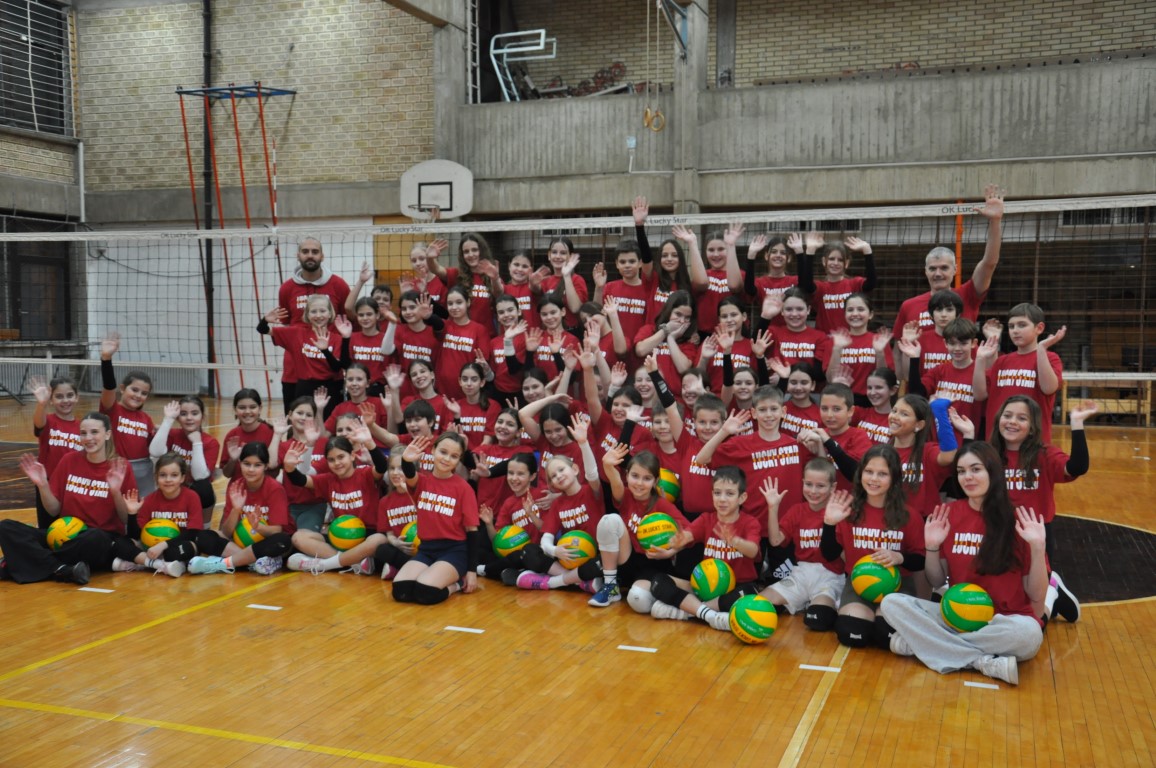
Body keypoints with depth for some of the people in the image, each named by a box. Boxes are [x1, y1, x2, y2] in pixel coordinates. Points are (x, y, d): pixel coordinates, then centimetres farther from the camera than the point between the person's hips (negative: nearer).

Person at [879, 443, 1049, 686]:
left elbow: (1036, 596, -7)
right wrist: (932, 547, -10)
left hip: (1004, 621, -3)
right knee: (891, 604, -19)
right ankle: (984, 662, -23)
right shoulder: (949, 514, 2)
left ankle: (919, 641, -22)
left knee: (1028, 633, -37)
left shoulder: (1020, 521, -7)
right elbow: (937, 582, 7)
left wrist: (1037, 547, -20)